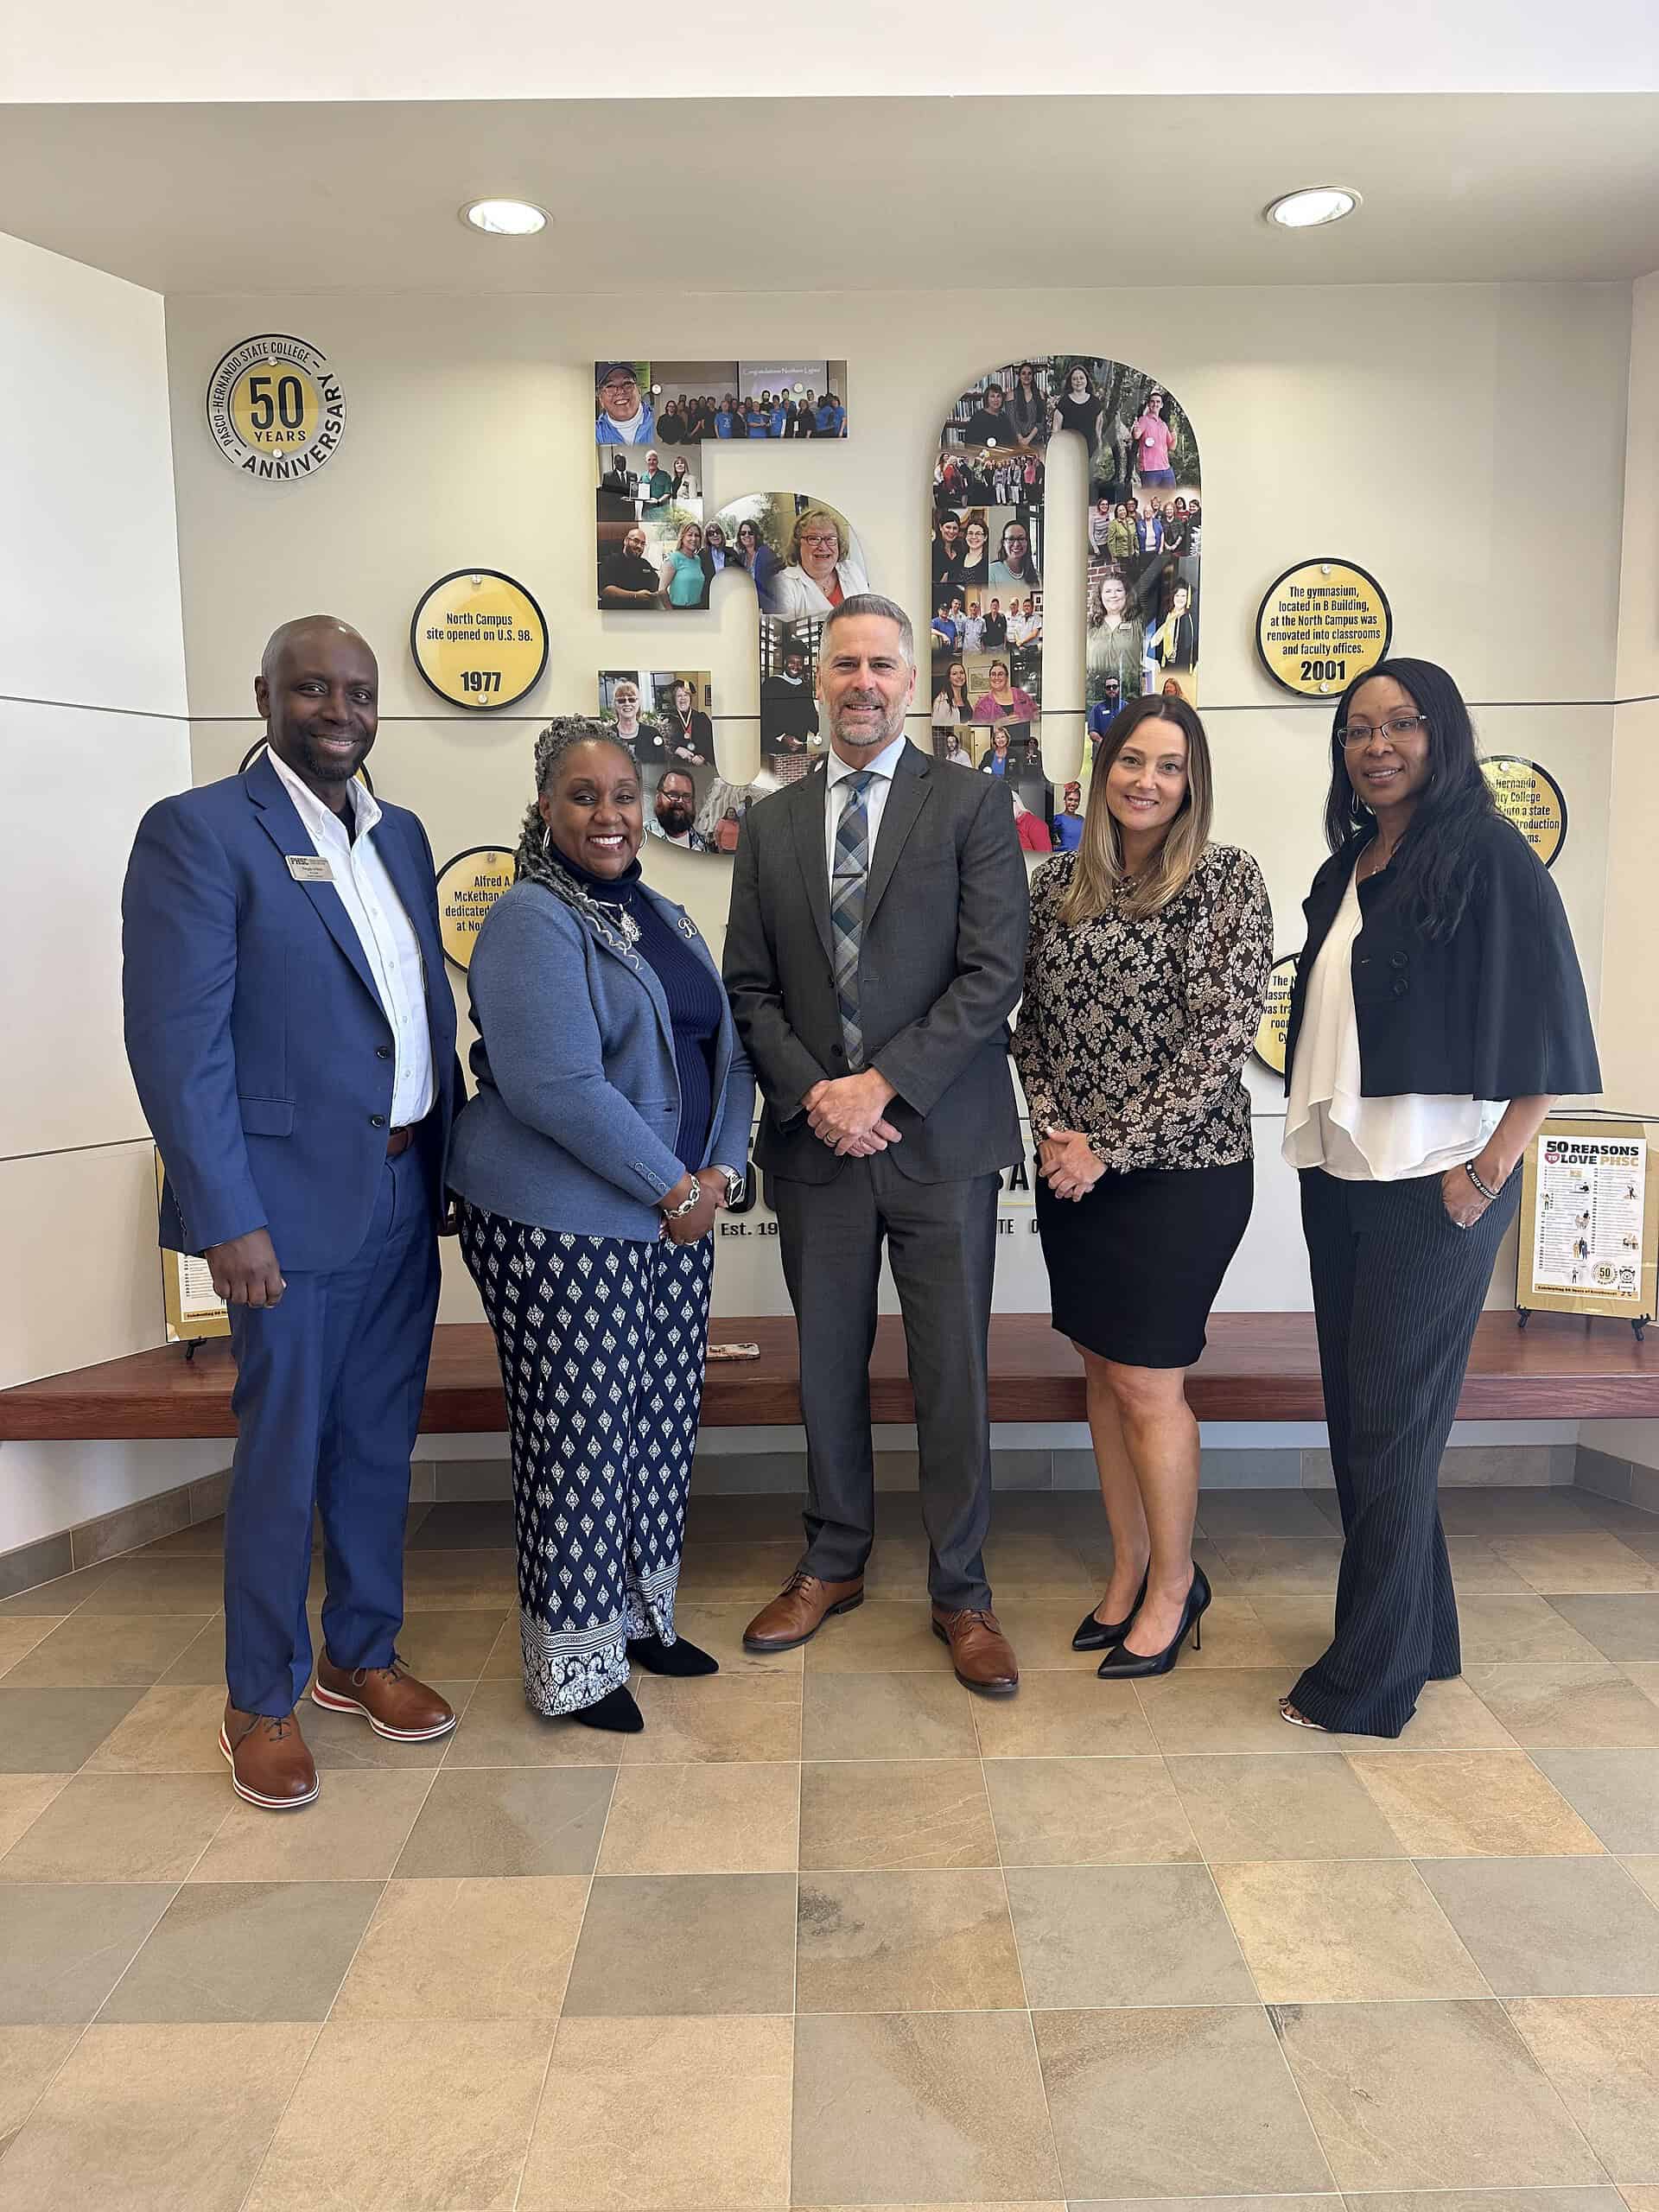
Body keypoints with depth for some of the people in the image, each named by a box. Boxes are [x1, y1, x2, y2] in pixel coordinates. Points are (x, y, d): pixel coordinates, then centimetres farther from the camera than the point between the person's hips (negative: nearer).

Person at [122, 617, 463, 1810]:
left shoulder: (401, 835, 11)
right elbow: (177, 1041, -15)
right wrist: (229, 1218, -18)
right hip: (297, 1200, -6)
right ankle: (263, 1700, 27)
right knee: (284, 1455, 7)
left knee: (381, 1441, 17)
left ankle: (363, 1655, 36)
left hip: (408, 1192, 6)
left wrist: (451, 1158, 9)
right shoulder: (198, 830, -9)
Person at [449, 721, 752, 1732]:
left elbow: (725, 1052, 13)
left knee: (663, 1421, 14)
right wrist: (673, 1188, -17)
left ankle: (641, 1612, 33)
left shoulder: (664, 917, 14)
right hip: (563, 1227, -8)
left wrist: (721, 1170, -3)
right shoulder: (530, 920, -11)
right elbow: (558, 1086, -22)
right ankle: (576, 1663, 19)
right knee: (578, 1433, 2)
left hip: (674, 1219, 8)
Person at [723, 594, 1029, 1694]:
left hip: (940, 1137, -3)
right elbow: (750, 986, 7)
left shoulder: (973, 804, -1)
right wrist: (813, 1094, -9)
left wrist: (882, 1085, -15)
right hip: (816, 1139, 3)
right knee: (828, 1367, 14)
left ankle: (961, 1592, 23)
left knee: (953, 1374, 6)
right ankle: (835, 1564, 33)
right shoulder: (771, 823, 10)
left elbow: (993, 972, -9)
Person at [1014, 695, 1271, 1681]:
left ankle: (1174, 1583, 22)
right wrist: (1055, 1130, -5)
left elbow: (1224, 1037, -14)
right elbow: (1034, 1021, 10)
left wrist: (1112, 1148, -15)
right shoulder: (1059, 881, 7)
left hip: (1181, 1169, -5)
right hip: (1072, 1169, 5)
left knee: (1146, 1384, 1)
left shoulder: (1226, 879, -8)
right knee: (1103, 1370, 13)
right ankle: (1130, 1566, 30)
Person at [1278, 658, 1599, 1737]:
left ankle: (1371, 1677, 14)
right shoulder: (1348, 866, 13)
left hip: (1432, 1184, -7)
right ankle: (1420, 1634, 30)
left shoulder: (1490, 855, -8)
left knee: (1391, 1424, 0)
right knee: (1356, 1412, 12)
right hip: (1339, 1172, 7)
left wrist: (1488, 1172, -15)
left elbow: (1546, 1028, -12)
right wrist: (1315, 1138, 10)